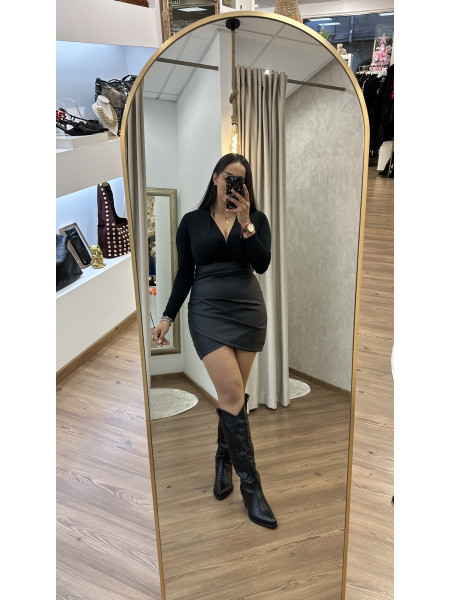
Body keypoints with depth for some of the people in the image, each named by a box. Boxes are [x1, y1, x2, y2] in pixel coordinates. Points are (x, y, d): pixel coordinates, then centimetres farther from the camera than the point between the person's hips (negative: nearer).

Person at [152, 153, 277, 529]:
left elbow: (262, 264, -8)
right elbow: (184, 274, 7)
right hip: (208, 311, -2)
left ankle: (224, 461, 30)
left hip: (248, 311, 2)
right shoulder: (192, 221, 5)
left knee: (233, 394, 5)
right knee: (232, 395, -10)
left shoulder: (256, 219, 7)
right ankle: (250, 487, -1)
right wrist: (167, 317, 4)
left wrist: (245, 223, -17)